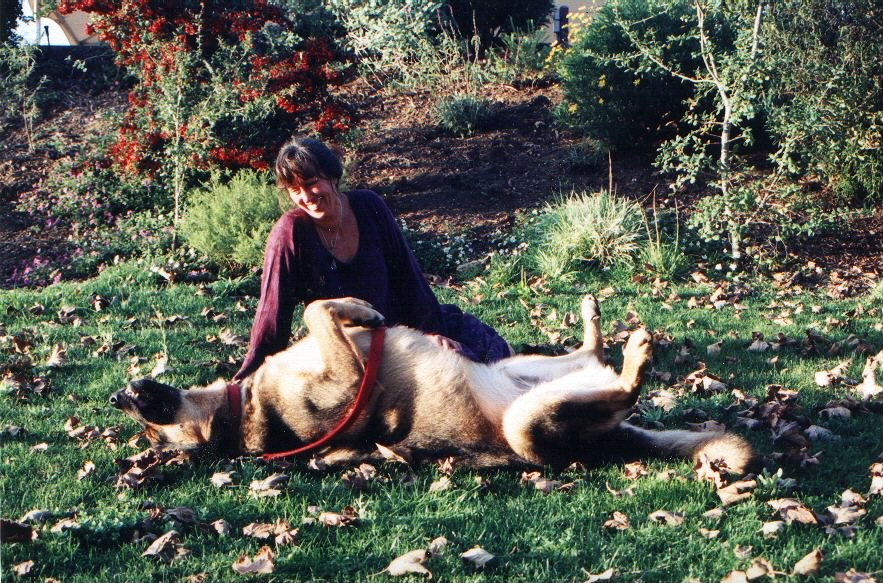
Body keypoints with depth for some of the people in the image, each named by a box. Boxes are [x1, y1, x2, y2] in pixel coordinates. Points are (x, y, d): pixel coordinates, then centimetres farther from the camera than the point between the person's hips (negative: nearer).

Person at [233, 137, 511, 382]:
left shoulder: (368, 206, -11)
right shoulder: (290, 233, -22)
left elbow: (407, 274, -4)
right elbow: (273, 314, -19)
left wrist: (434, 331, -6)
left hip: (399, 323, 4)